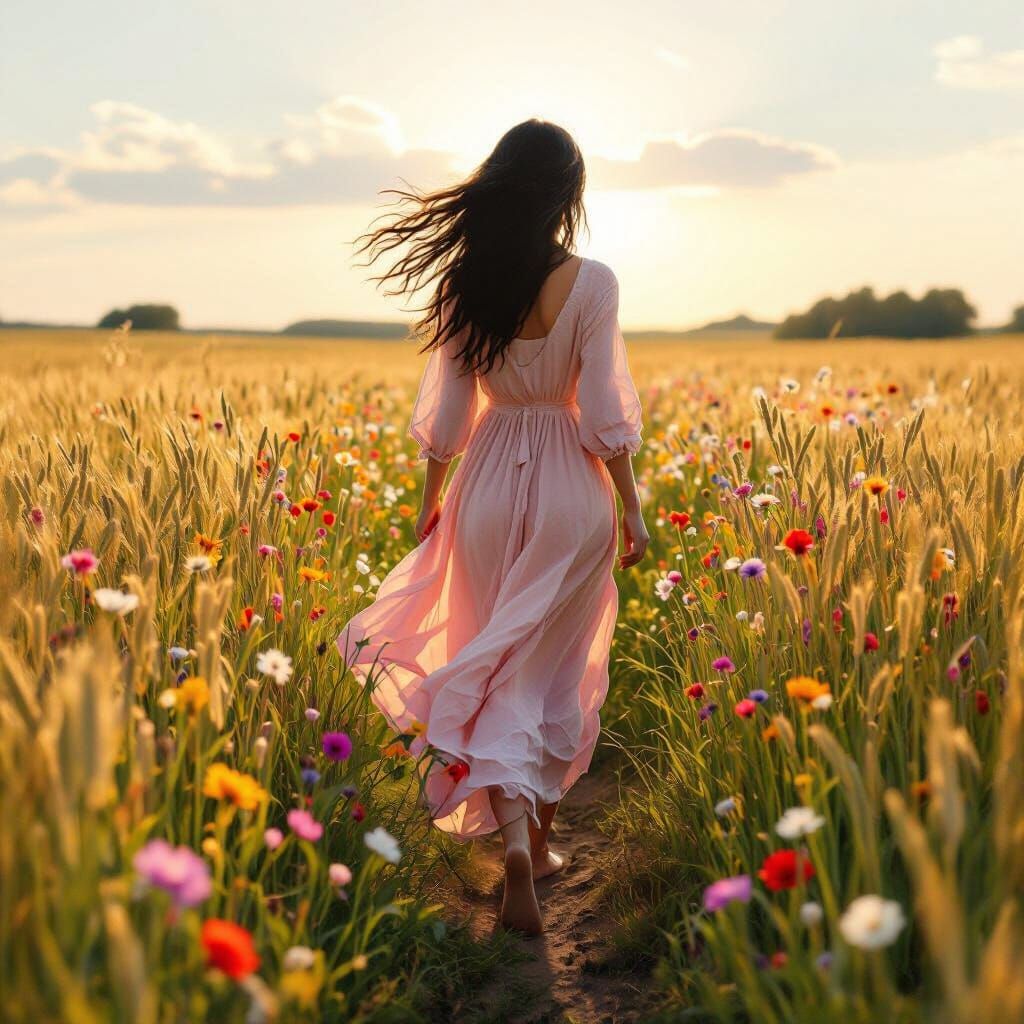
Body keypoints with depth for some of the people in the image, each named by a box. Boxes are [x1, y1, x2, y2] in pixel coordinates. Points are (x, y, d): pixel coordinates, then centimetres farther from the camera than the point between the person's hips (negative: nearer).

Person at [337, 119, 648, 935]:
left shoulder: (465, 281, -2)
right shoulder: (592, 282, -10)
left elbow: (447, 406, 2)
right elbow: (605, 411, -10)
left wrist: (431, 498, 13)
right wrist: (633, 507, 0)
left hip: (489, 486, 2)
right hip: (572, 493, -2)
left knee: (496, 673, 12)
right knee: (555, 674, 13)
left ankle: (515, 846, -2)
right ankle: (539, 839, 26)